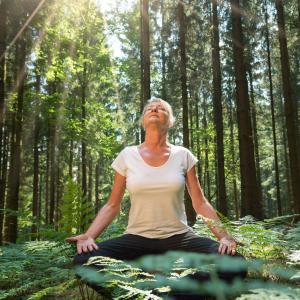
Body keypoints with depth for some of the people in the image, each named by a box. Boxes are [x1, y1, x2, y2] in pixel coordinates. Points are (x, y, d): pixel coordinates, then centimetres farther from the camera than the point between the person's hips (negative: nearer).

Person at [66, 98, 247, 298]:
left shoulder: (183, 155, 1)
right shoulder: (127, 156, 1)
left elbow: (200, 203, 4)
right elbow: (112, 206, 4)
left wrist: (224, 236, -10)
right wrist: (89, 236, -11)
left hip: (178, 237, 0)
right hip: (137, 238, 0)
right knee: (84, 261, -28)